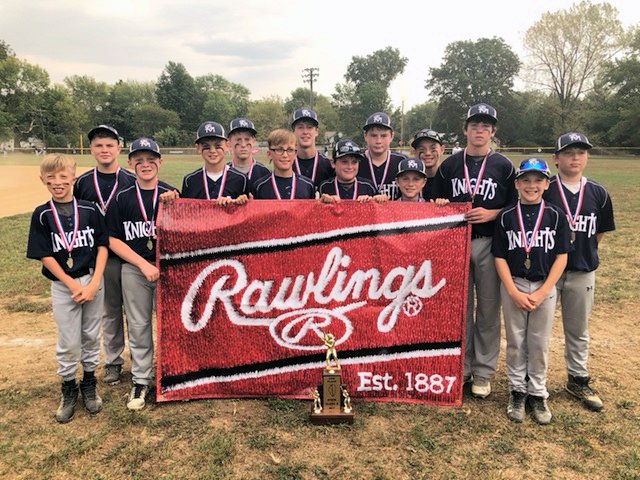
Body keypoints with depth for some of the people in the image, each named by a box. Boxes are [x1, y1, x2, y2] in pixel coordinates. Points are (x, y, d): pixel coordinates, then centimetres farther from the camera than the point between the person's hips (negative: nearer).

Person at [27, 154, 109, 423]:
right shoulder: (42, 215, -4)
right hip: (63, 286, -1)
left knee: (91, 336, 12)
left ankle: (89, 384, 30)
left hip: (93, 282, 1)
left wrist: (94, 282, -11)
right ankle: (69, 390, 25)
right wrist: (72, 285, -12)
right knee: (69, 343, 5)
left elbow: (102, 246, -1)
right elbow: (44, 255, -6)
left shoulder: (90, 210, -2)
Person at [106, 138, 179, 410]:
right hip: (134, 270, 0)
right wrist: (144, 264, -11)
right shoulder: (122, 199, 1)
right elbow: (114, 241, -2)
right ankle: (140, 381, 23)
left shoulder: (171, 194, 2)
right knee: (138, 327, 9)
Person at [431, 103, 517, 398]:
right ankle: (462, 367, 22)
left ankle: (484, 372, 17)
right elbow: (436, 205, 13)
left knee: (488, 310, 4)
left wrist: (491, 213, -13)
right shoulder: (449, 166, 9)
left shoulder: (504, 166, 4)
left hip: (490, 244, -1)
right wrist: (441, 206, -8)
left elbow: (516, 206, 4)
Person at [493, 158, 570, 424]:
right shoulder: (506, 216, -2)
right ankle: (517, 391, 25)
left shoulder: (556, 216, -2)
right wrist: (514, 292, -11)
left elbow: (561, 257, -3)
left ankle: (538, 394, 25)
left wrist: (541, 293, -10)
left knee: (539, 344, 9)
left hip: (545, 287, 0)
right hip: (513, 286, 0)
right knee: (515, 342, 10)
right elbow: (500, 257, -2)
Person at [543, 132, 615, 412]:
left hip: (582, 273, 3)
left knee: (578, 331, 16)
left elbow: (599, 233, 12)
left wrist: (583, 255, 6)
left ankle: (578, 380, 33)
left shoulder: (598, 193, 2)